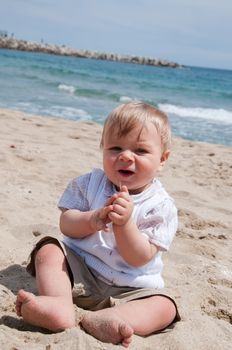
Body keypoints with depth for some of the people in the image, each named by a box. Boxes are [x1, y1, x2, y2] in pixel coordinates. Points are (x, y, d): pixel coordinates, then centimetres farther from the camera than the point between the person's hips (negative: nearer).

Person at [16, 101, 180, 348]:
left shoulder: (161, 206, -9)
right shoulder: (89, 183, 0)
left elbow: (139, 259, -15)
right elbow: (66, 225, -6)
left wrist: (124, 223, -31)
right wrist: (93, 220, -27)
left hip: (129, 288, -1)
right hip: (78, 271, 2)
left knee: (166, 308, -24)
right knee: (48, 249, -19)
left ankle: (100, 319, -42)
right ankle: (60, 305, -39)